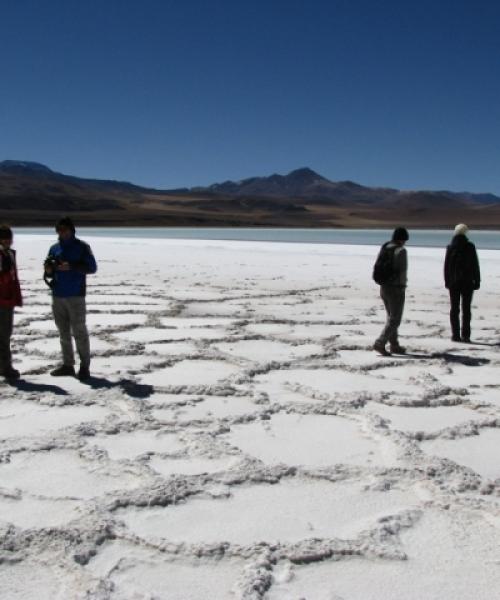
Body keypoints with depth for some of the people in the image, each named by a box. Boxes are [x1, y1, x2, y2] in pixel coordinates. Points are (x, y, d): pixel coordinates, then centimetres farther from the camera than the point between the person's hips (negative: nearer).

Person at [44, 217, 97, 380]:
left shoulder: (82, 247, -2)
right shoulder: (54, 248, 13)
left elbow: (92, 267, -10)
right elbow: (49, 274, 17)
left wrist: (71, 266, -21)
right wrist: (48, 271, -7)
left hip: (75, 296, -5)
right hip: (57, 296, 6)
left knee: (79, 332, -5)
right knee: (64, 333, 10)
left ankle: (84, 367, 0)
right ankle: (67, 365, 18)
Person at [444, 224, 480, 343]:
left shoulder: (450, 248, 1)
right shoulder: (470, 247, -5)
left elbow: (446, 266, 3)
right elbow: (475, 265, -3)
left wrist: (447, 281, 10)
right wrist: (477, 281, 2)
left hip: (453, 282, 2)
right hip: (467, 282, -1)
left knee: (454, 309, 6)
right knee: (466, 309, 2)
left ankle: (456, 334, 3)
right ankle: (465, 335, -1)